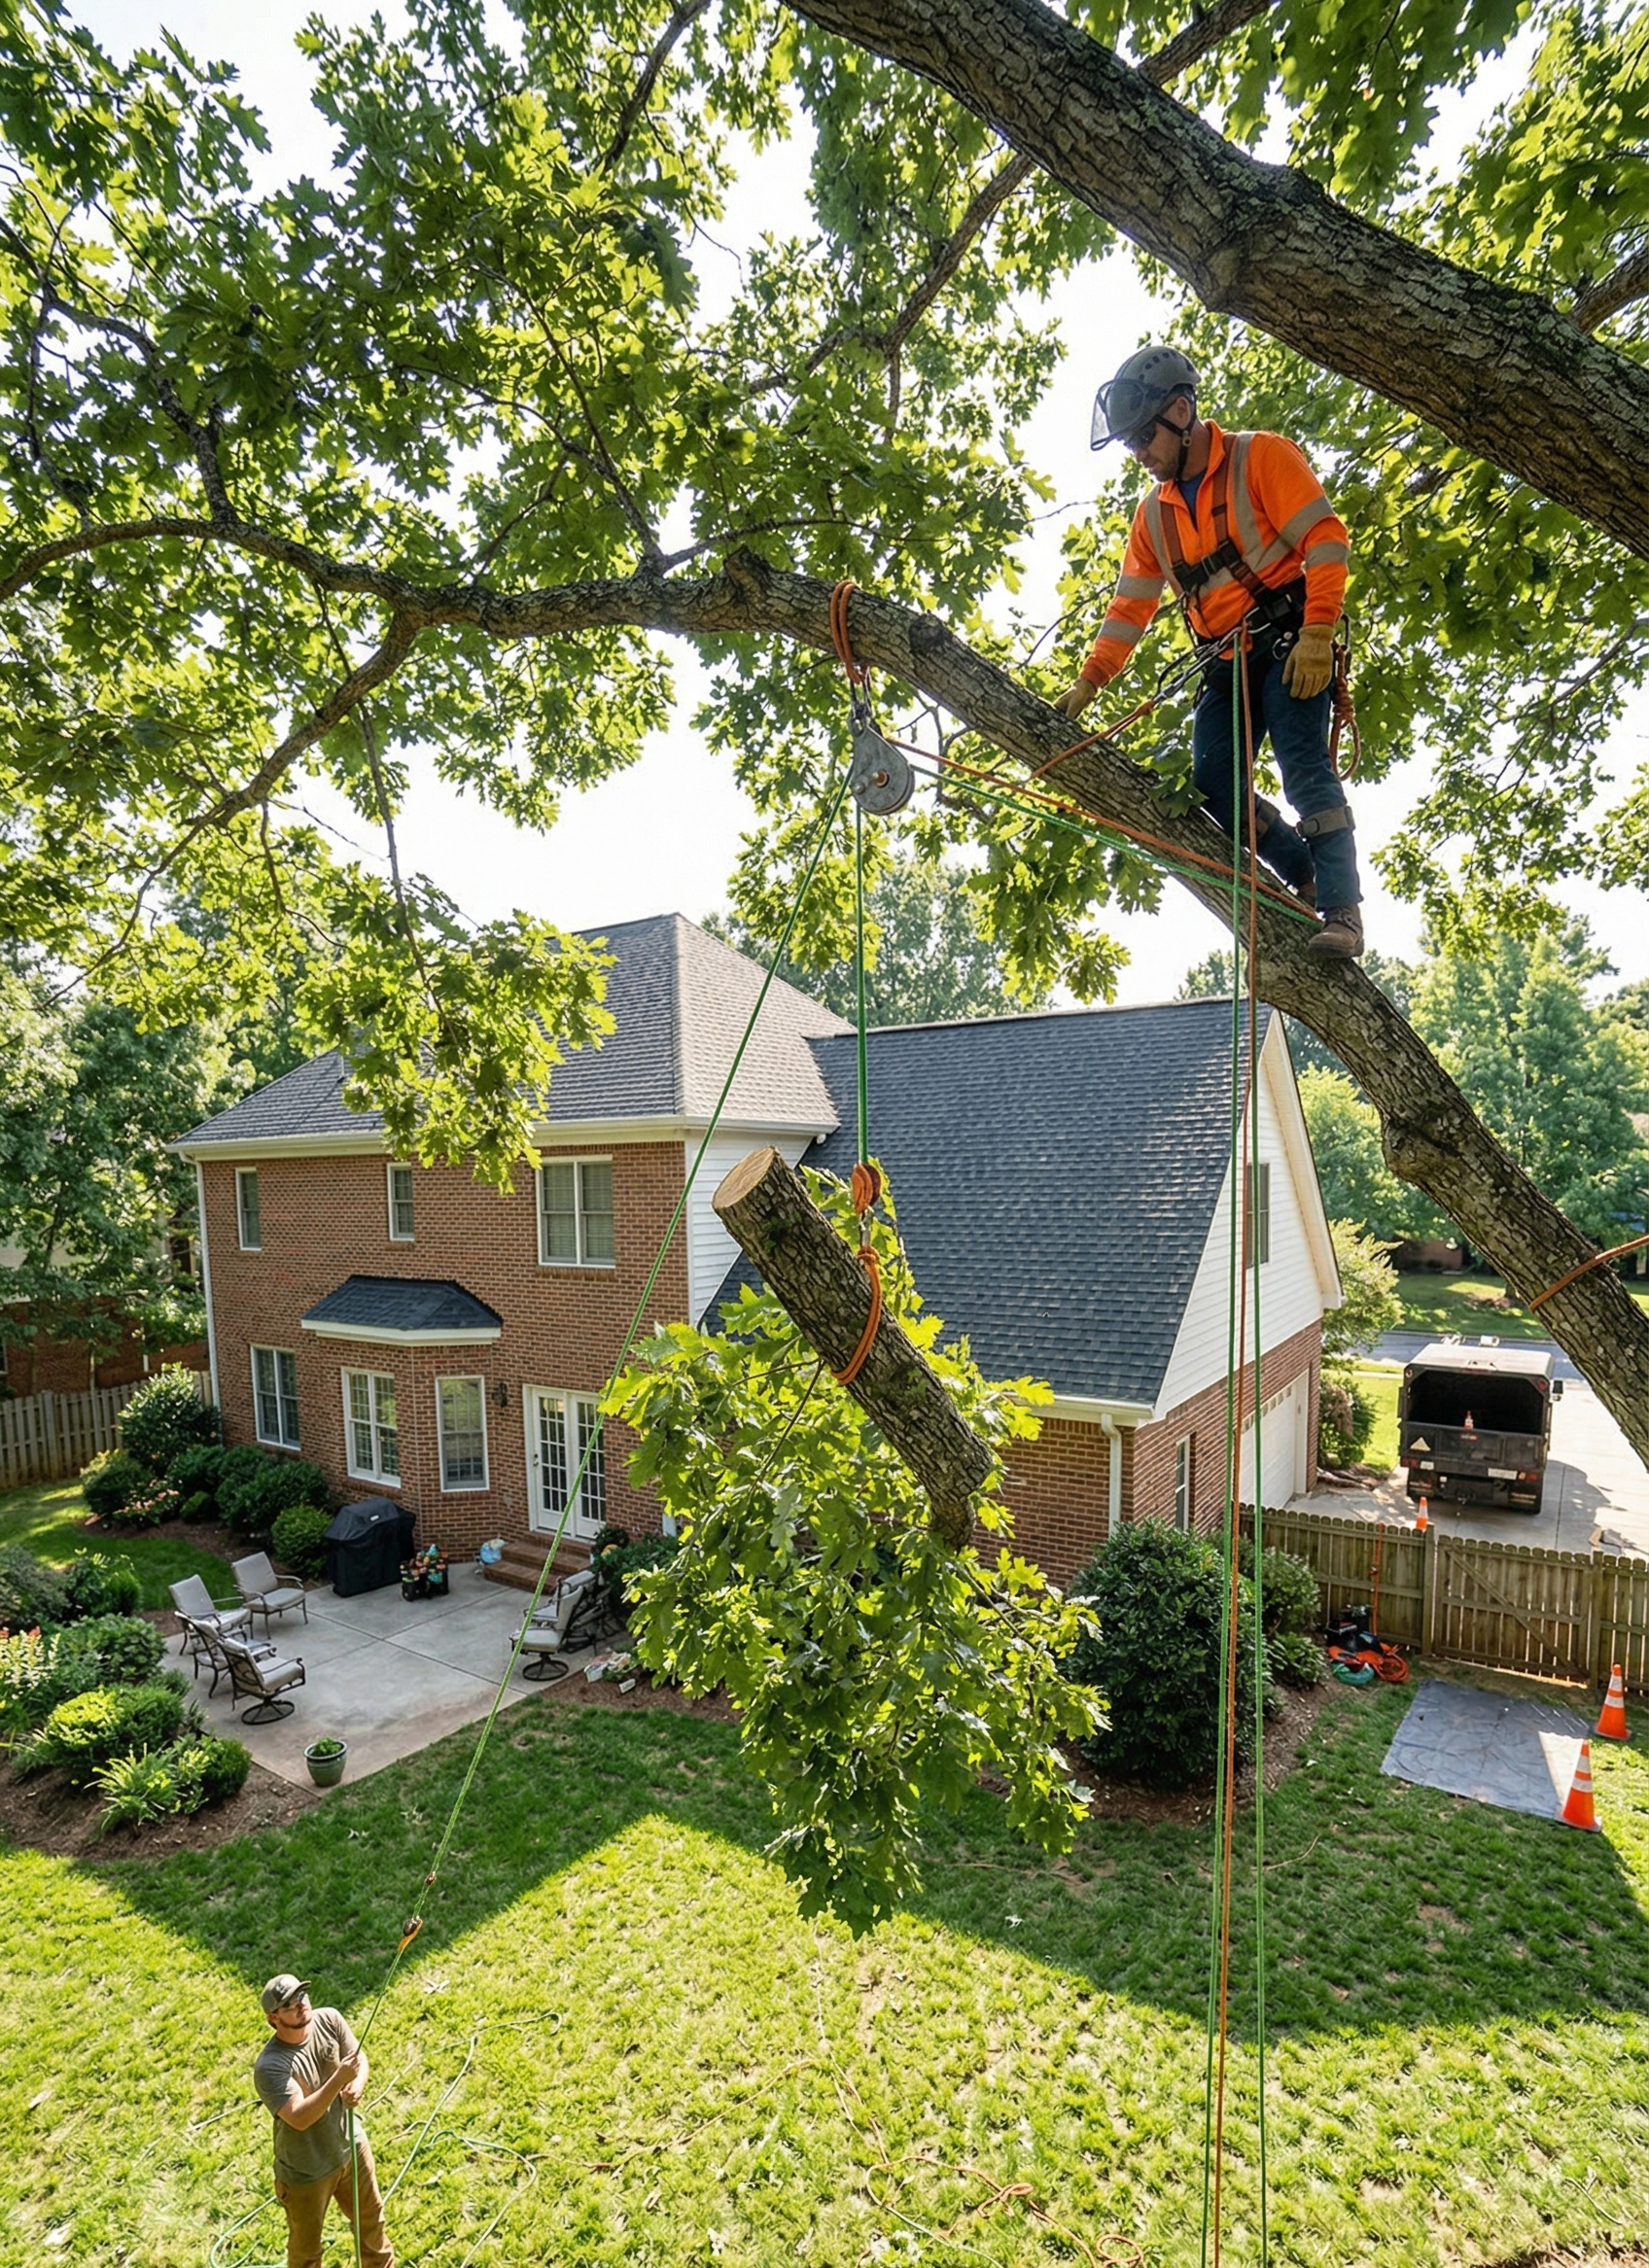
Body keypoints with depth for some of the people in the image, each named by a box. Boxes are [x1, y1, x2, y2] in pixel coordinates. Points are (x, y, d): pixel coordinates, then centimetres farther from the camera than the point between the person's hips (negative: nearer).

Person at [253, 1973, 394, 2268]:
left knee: (371, 2214, 28)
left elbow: (359, 2058, -9)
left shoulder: (329, 2019, -17)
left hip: (351, 2144, 5)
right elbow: (299, 2117, -35)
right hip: (306, 2171, -5)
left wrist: (357, 2086, -30)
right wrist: (338, 2080, -45)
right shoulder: (269, 2066, -32)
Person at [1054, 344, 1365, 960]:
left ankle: (1341, 912, -18)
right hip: (1225, 662, 6)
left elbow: (1326, 539, -10)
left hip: (1289, 647, -6)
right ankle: (1314, 879, 5)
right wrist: (1087, 683, 10)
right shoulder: (1155, 512, 16)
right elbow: (1129, 606, 18)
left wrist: (1316, 635, -20)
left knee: (1304, 770, -18)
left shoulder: (1261, 457, -3)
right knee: (1214, 785, -8)